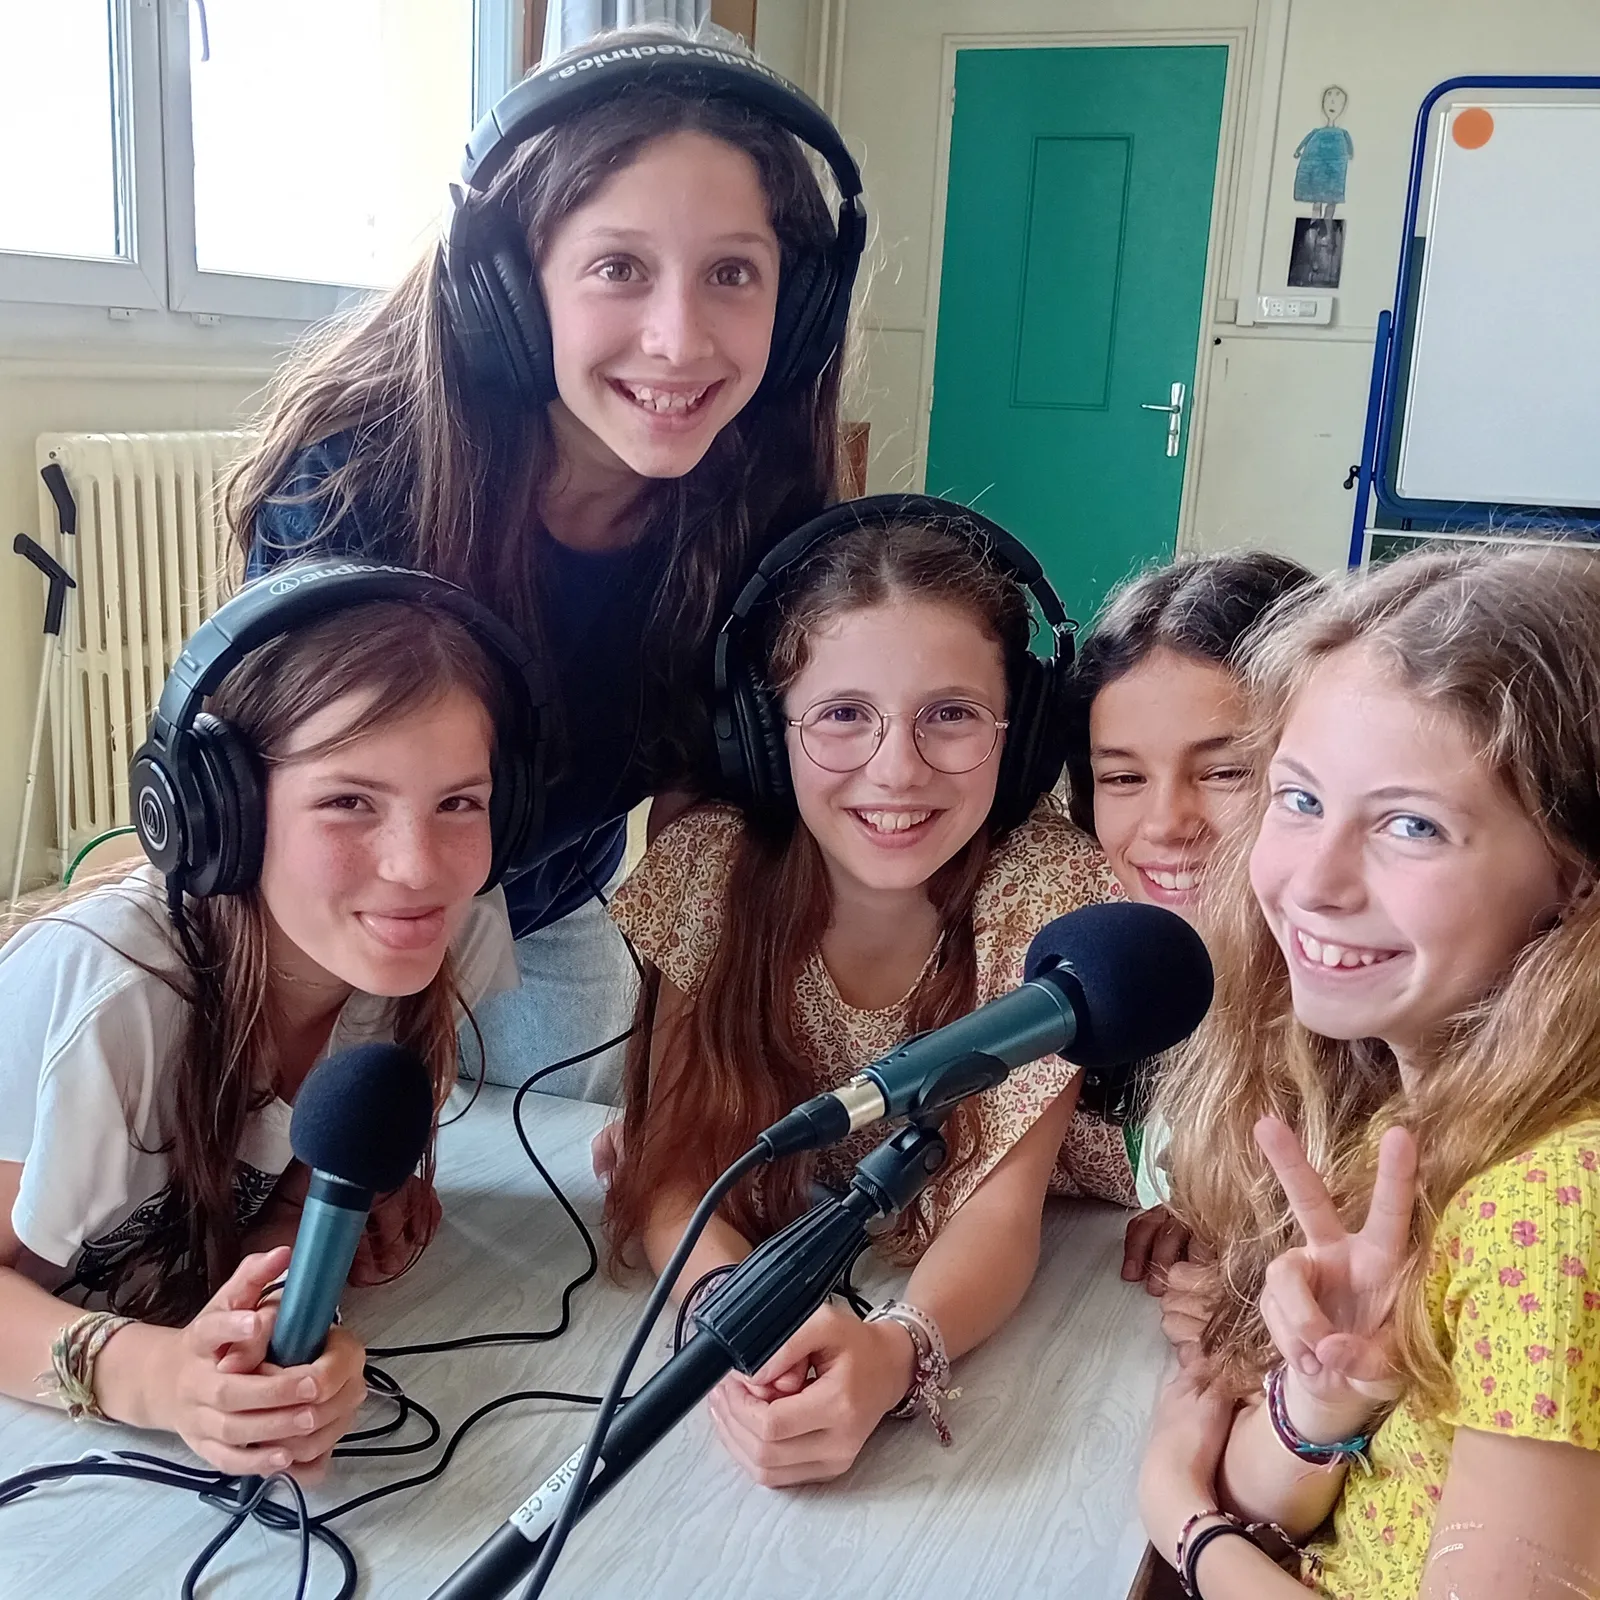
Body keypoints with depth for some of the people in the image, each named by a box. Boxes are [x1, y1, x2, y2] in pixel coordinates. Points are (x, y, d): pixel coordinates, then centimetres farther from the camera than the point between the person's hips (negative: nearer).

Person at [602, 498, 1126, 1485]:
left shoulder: (1047, 888, -16)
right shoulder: (712, 867, -13)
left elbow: (1003, 1206, -17)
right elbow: (668, 1161, -11)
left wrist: (896, 1351, -37)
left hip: (963, 1325, 0)